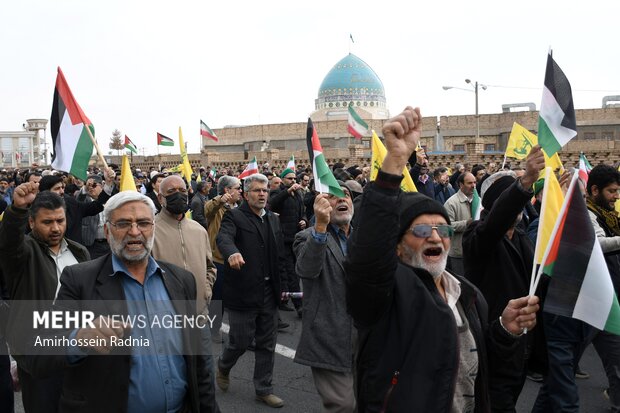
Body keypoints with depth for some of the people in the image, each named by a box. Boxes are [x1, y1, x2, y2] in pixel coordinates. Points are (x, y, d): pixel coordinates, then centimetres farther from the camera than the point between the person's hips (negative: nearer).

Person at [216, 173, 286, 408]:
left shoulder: (273, 219, 11)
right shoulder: (234, 217, -8)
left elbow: (280, 255, 12)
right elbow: (224, 237, -29)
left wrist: (282, 284, 7)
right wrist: (232, 252, -50)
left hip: (269, 293, 6)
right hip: (243, 292, -5)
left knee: (267, 345, 13)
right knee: (240, 341, 5)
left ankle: (264, 389, 28)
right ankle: (223, 367, 36)